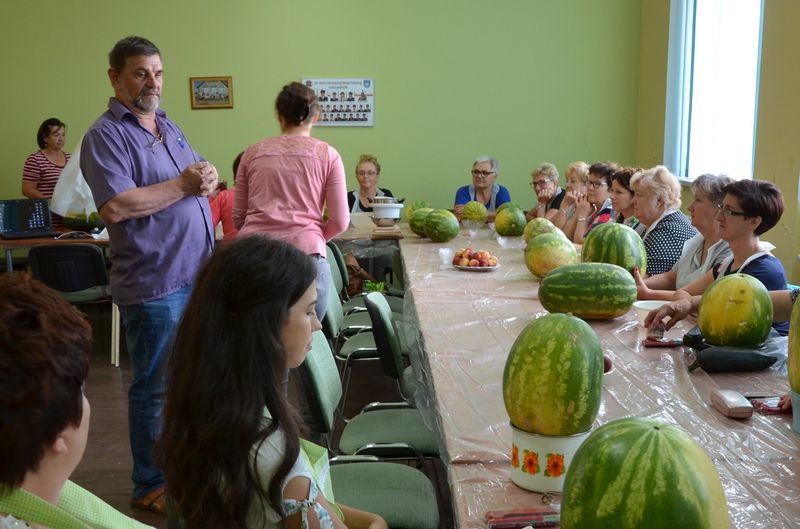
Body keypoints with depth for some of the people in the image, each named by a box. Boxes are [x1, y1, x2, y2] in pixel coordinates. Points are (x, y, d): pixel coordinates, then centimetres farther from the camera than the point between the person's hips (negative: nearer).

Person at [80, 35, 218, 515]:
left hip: (197, 274, 8)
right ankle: (151, 486, 21)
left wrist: (208, 178, -6)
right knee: (155, 387, 5)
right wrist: (183, 184, -18)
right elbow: (115, 206, -24)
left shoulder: (167, 125, 14)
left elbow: (201, 180, 19)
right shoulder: (106, 135, -11)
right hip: (154, 283, -8)